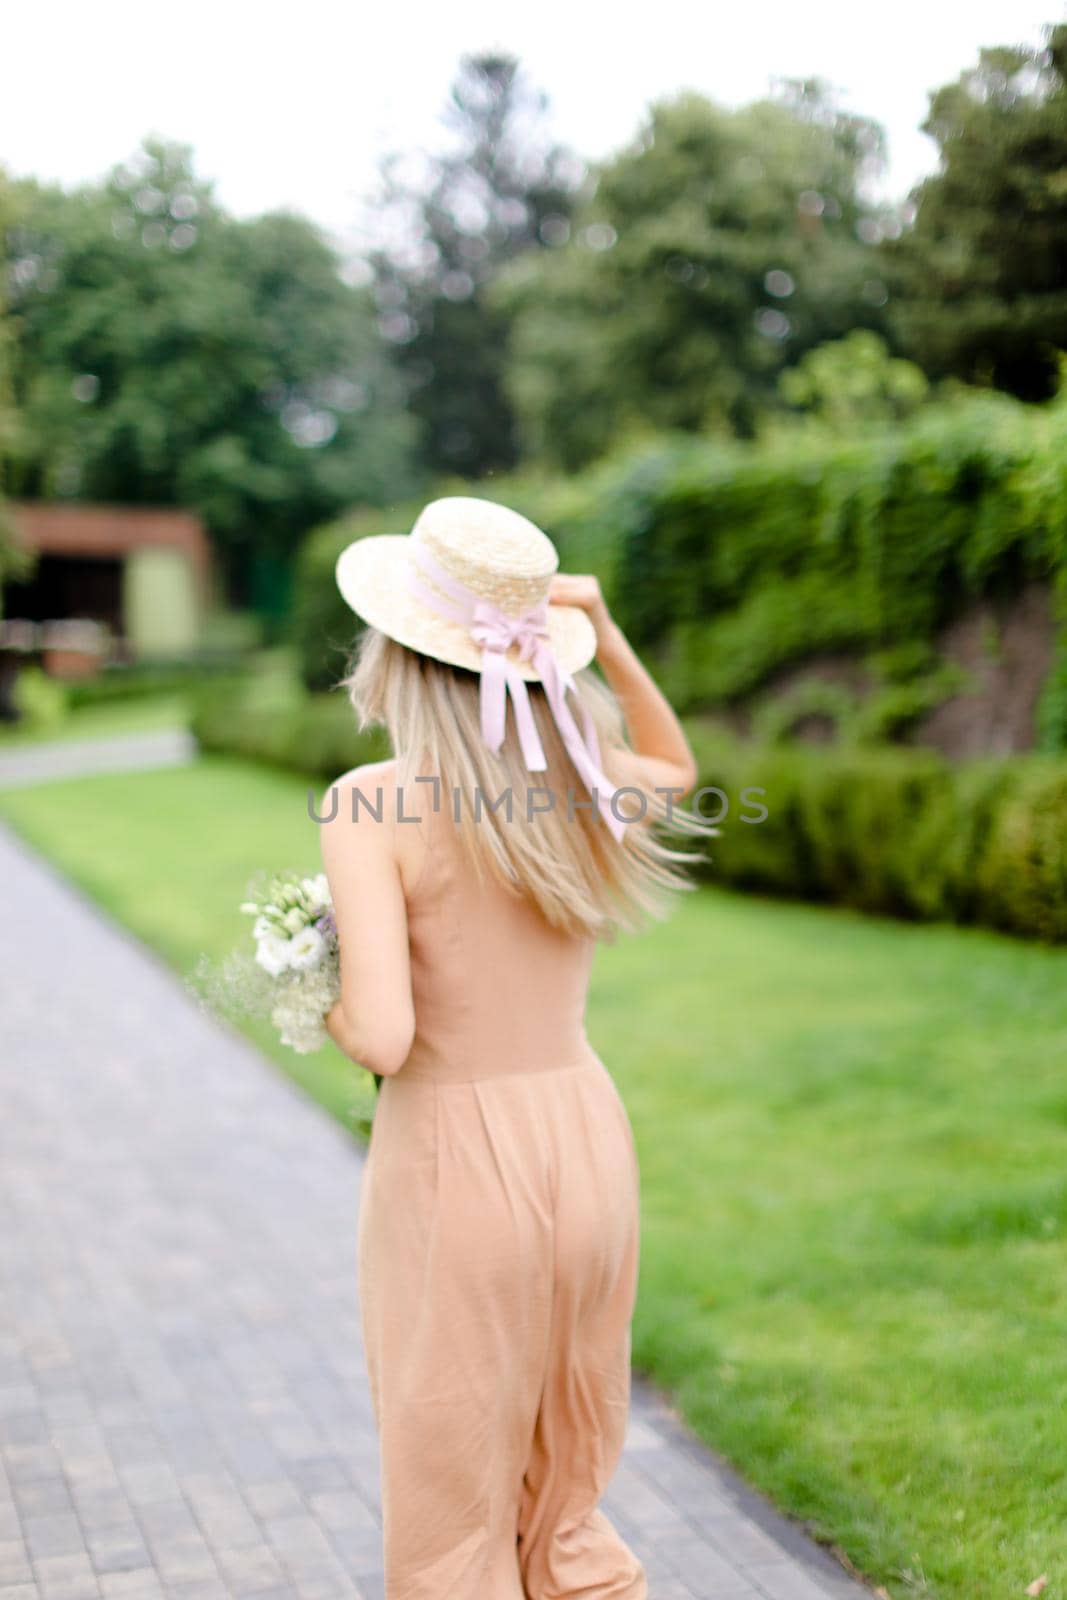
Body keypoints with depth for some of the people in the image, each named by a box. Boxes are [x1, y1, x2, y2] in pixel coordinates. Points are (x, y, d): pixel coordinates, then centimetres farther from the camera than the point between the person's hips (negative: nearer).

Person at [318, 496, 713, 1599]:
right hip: (587, 1143, 6)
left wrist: (324, 1000, -1)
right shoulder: (581, 779, 0)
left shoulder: (371, 805, -16)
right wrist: (605, 632, 13)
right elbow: (674, 770, 25)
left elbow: (383, 1039, -23)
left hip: (455, 1169, -5)